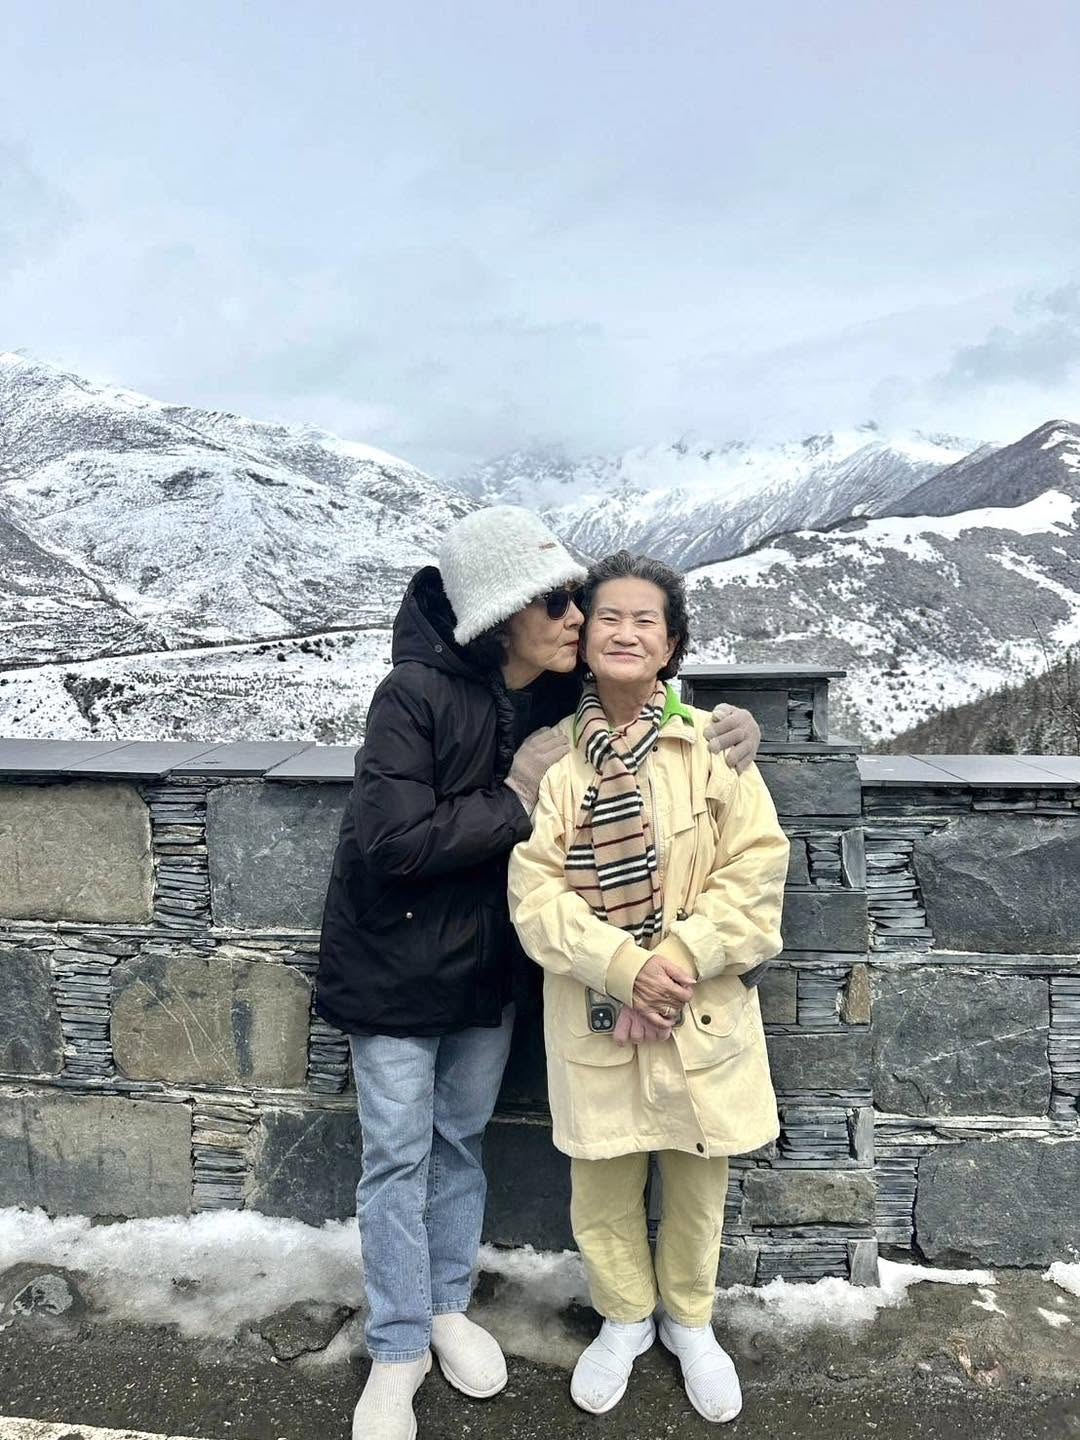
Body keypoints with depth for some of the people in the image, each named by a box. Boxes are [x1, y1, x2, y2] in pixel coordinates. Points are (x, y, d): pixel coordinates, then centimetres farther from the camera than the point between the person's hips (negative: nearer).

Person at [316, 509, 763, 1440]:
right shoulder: (418, 694, -24)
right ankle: (398, 1350, 30)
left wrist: (730, 725, -15)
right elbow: (390, 839, -29)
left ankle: (449, 1306, 42)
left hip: (488, 965, 5)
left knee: (462, 1141, 20)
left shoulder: (565, 692, -8)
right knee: (398, 1157, 9)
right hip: (395, 967, -4)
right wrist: (515, 798, -24)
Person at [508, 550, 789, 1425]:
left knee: (698, 1183, 18)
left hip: (704, 1011, 0)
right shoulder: (550, 757, -5)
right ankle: (624, 1318, 45)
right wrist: (627, 967, -21)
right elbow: (535, 894, -9)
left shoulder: (713, 743, -6)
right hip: (593, 1012, 0)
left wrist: (681, 958, -19)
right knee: (601, 1186, 16)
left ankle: (690, 1320, 46)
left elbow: (757, 870, -9)